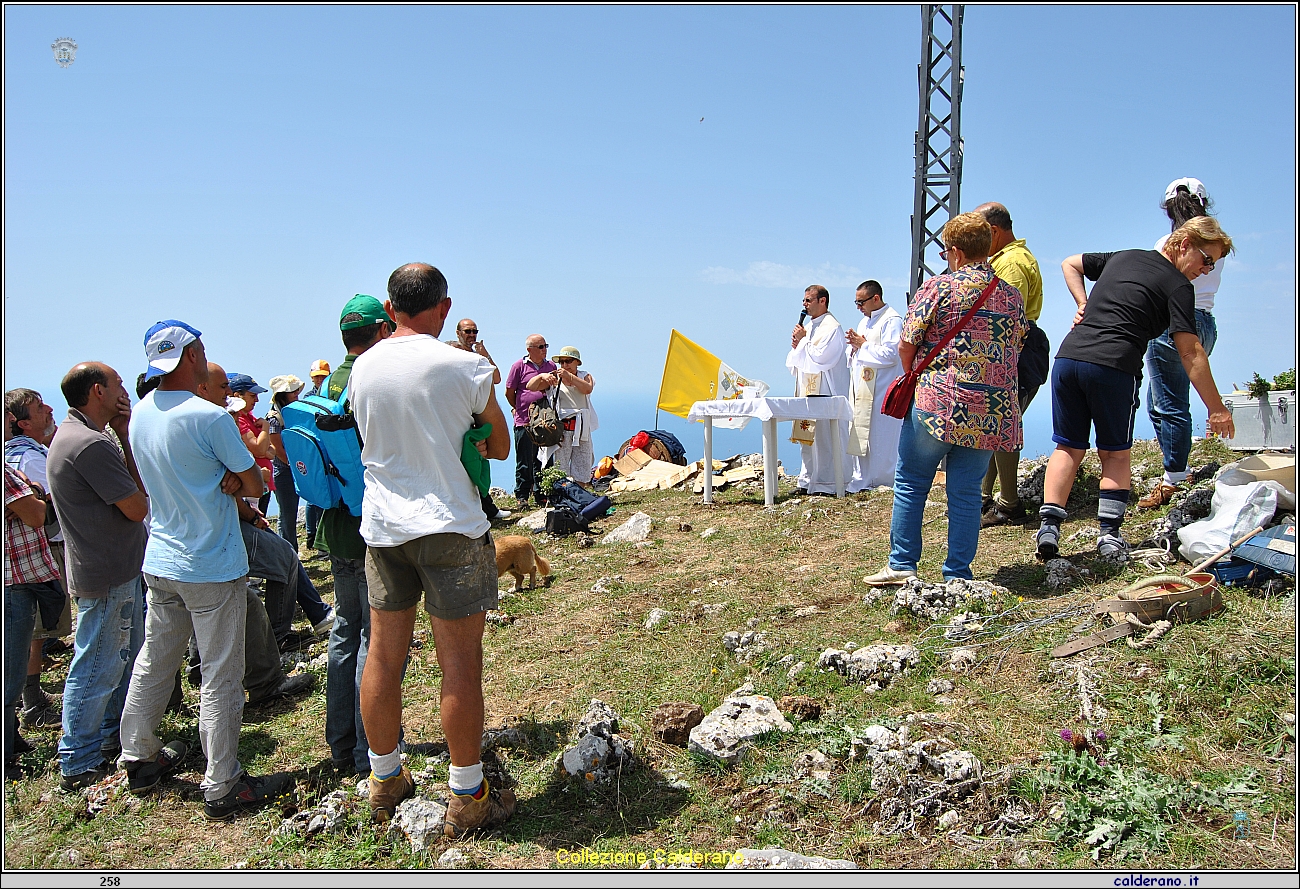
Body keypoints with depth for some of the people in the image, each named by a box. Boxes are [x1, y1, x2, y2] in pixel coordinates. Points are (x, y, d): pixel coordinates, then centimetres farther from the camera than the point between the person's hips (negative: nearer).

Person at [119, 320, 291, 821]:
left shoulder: (140, 414, 4)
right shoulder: (209, 418, -19)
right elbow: (254, 485, -12)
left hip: (159, 563, 8)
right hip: (212, 569, -7)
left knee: (153, 662, 19)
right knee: (220, 677, 1)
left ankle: (139, 760, 33)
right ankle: (222, 788, 8)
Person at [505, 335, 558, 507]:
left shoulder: (551, 367, 13)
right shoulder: (519, 366, 0)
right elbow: (509, 392, 4)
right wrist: (520, 409, 9)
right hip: (524, 422, -4)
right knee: (525, 462, 1)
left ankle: (540, 494, 18)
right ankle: (522, 496, 9)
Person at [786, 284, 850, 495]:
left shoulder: (831, 327, -10)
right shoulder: (809, 326, 18)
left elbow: (820, 357, -20)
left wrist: (803, 341, -10)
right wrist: (797, 346, 3)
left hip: (823, 392, -9)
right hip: (806, 390, 9)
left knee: (823, 437, -8)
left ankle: (825, 483, -3)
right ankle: (808, 480, 16)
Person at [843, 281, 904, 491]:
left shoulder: (891, 320, -9)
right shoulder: (865, 321, 20)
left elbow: (890, 354, -19)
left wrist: (863, 345, -11)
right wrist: (854, 345, 3)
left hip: (881, 391, -9)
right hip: (861, 387, 9)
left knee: (879, 436, -5)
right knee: (858, 433, 8)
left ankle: (879, 479, 2)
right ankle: (861, 478, 14)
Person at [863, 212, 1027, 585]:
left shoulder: (939, 286, -6)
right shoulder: (1012, 296, 11)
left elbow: (906, 344, -5)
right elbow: (1015, 350, 16)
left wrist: (914, 378, 12)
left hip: (937, 404, -4)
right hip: (990, 412, 5)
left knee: (911, 483, 8)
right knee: (966, 493, 8)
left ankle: (902, 564, 10)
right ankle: (958, 575, 11)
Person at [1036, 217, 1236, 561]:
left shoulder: (1122, 257, 22)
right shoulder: (1178, 285, 4)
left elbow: (1069, 264, 35)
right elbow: (1190, 352, -2)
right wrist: (1216, 408, 1)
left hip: (1068, 356, 5)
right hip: (1115, 366, -4)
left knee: (1069, 448, 10)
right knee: (1115, 454, 11)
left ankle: (1049, 526, -2)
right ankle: (1109, 535, 4)